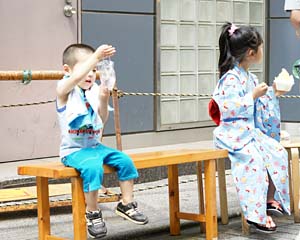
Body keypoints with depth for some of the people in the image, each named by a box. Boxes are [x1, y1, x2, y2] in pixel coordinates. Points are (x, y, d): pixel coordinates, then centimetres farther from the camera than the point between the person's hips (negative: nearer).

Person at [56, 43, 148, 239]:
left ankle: (127, 204, 7)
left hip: (95, 146, 6)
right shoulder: (65, 89, -9)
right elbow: (77, 77, -34)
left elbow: (102, 121, 9)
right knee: (92, 167, -33)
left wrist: (104, 100, -8)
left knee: (124, 160, -11)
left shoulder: (94, 90, 8)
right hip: (73, 150, -6)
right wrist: (96, 56, -38)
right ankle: (93, 214, -14)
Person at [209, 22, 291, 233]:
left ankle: (270, 199, 0)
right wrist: (253, 96, -22)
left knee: (278, 152, -8)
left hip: (251, 131, 9)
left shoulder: (250, 78, 15)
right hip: (233, 133, -9)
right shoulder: (231, 79, -15)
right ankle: (255, 213, -26)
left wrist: (272, 94, 17)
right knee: (255, 157, -30)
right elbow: (229, 109, -26)